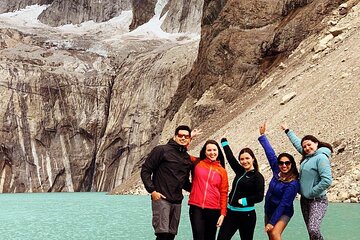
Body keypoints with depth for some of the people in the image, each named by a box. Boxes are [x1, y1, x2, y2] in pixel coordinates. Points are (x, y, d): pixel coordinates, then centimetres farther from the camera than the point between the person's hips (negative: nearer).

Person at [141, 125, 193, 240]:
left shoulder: (188, 158, 15)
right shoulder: (162, 150, -3)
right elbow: (145, 170, -5)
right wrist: (152, 190, -13)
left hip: (177, 201, 6)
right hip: (161, 199, -6)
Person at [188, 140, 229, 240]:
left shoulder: (222, 171, 7)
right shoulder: (197, 163, 6)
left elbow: (223, 193, 6)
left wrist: (223, 213, 1)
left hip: (213, 210, 1)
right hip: (196, 208, -1)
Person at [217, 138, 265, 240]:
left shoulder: (258, 177, -6)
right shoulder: (240, 171, 10)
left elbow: (259, 197, -13)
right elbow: (230, 157, 17)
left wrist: (243, 201, -12)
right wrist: (224, 141, 23)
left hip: (246, 214, -6)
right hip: (231, 212, 6)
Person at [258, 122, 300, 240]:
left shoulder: (293, 184, -22)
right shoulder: (277, 172, -5)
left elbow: (284, 204, -24)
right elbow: (270, 153, 0)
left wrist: (272, 222, -23)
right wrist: (262, 135, 4)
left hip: (283, 213, -7)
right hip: (269, 210, 7)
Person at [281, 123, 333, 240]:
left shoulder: (321, 157, -16)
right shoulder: (307, 156, 8)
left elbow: (327, 181, -25)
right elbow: (297, 142, 26)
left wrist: (311, 193, -15)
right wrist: (287, 130, 38)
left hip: (317, 201, -8)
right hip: (304, 200, 8)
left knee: (313, 230, -23)